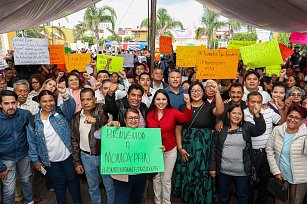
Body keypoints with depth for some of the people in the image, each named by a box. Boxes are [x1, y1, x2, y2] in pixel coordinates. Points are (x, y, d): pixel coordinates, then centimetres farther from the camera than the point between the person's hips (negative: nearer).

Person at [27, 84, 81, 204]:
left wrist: (64, 94, -47)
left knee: (72, 180, 16)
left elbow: (71, 106, -28)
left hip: (68, 156, -1)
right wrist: (35, 160, 2)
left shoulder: (61, 112, -7)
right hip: (50, 160, 1)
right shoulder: (34, 121, -2)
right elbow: (32, 142, 3)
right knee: (58, 183, 18)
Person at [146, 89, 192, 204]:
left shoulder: (173, 112, -12)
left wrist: (188, 103, -44)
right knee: (156, 177, 18)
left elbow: (186, 118, -30)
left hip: (170, 151, -2)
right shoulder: (149, 114, -7)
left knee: (166, 179, 13)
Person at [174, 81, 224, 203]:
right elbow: (178, 129, 3)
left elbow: (220, 111, -23)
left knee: (202, 174, 4)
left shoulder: (209, 107, 1)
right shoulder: (183, 107, 5)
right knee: (186, 174, 10)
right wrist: (180, 148, -4)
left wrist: (217, 92, -31)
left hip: (204, 147, -1)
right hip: (186, 146, 2)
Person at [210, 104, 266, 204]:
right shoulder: (221, 128, -2)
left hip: (242, 172, 0)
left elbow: (260, 130, -18)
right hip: (223, 171, 0)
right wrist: (212, 167, -1)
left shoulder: (247, 127, 0)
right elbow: (214, 148, 1)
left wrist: (257, 115, -33)